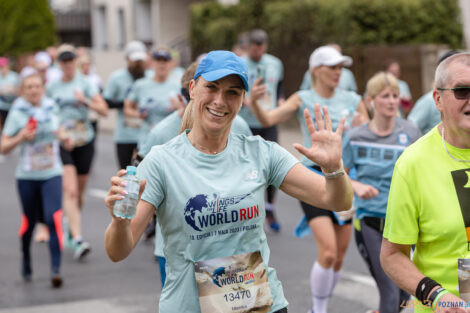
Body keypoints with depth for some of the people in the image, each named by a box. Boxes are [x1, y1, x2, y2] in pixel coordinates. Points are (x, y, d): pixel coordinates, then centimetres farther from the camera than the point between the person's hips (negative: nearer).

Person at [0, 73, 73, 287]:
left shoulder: (51, 108, 3)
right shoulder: (17, 113, -3)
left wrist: (63, 137, -1)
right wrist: (20, 138, -20)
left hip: (52, 174, 1)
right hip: (27, 175, -1)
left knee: (54, 219, -14)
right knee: (29, 221, 10)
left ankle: (56, 269, -16)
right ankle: (25, 258, 38)